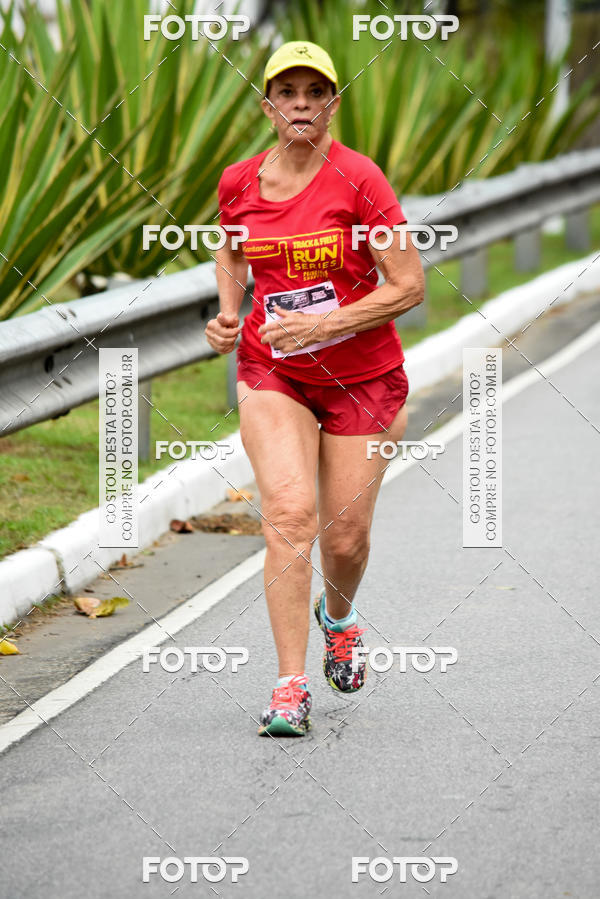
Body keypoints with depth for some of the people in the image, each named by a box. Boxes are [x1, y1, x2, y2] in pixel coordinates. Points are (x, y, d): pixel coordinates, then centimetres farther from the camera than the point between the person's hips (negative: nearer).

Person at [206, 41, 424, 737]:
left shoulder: (359, 180, -15)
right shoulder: (238, 183, -2)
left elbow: (409, 287, -15)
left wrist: (322, 324, -23)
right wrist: (228, 314, 2)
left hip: (362, 378, -2)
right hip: (271, 372, 2)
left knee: (346, 540, 5)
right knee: (289, 511, -19)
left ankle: (338, 616, 43)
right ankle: (290, 688, -17)